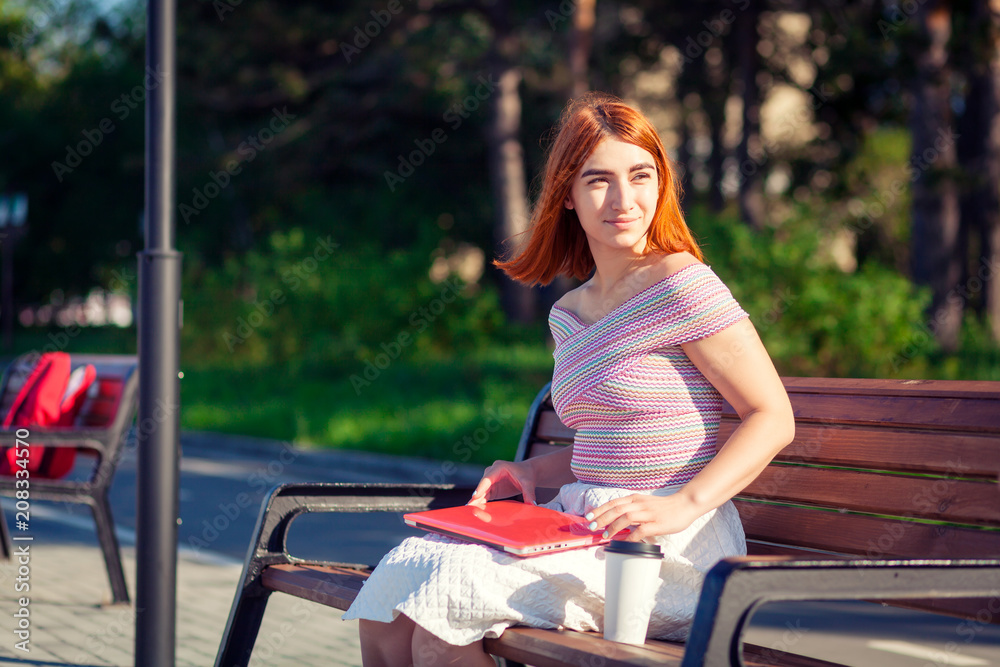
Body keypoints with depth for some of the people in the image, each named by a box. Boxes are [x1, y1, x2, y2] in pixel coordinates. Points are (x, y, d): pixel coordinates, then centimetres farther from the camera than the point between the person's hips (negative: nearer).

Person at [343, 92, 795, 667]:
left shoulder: (682, 285, -9)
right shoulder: (569, 315, 15)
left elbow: (774, 419, -11)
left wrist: (683, 505, -22)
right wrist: (534, 472, 7)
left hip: (672, 555, -7)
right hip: (585, 535, 7)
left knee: (440, 594, -21)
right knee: (396, 580, -9)